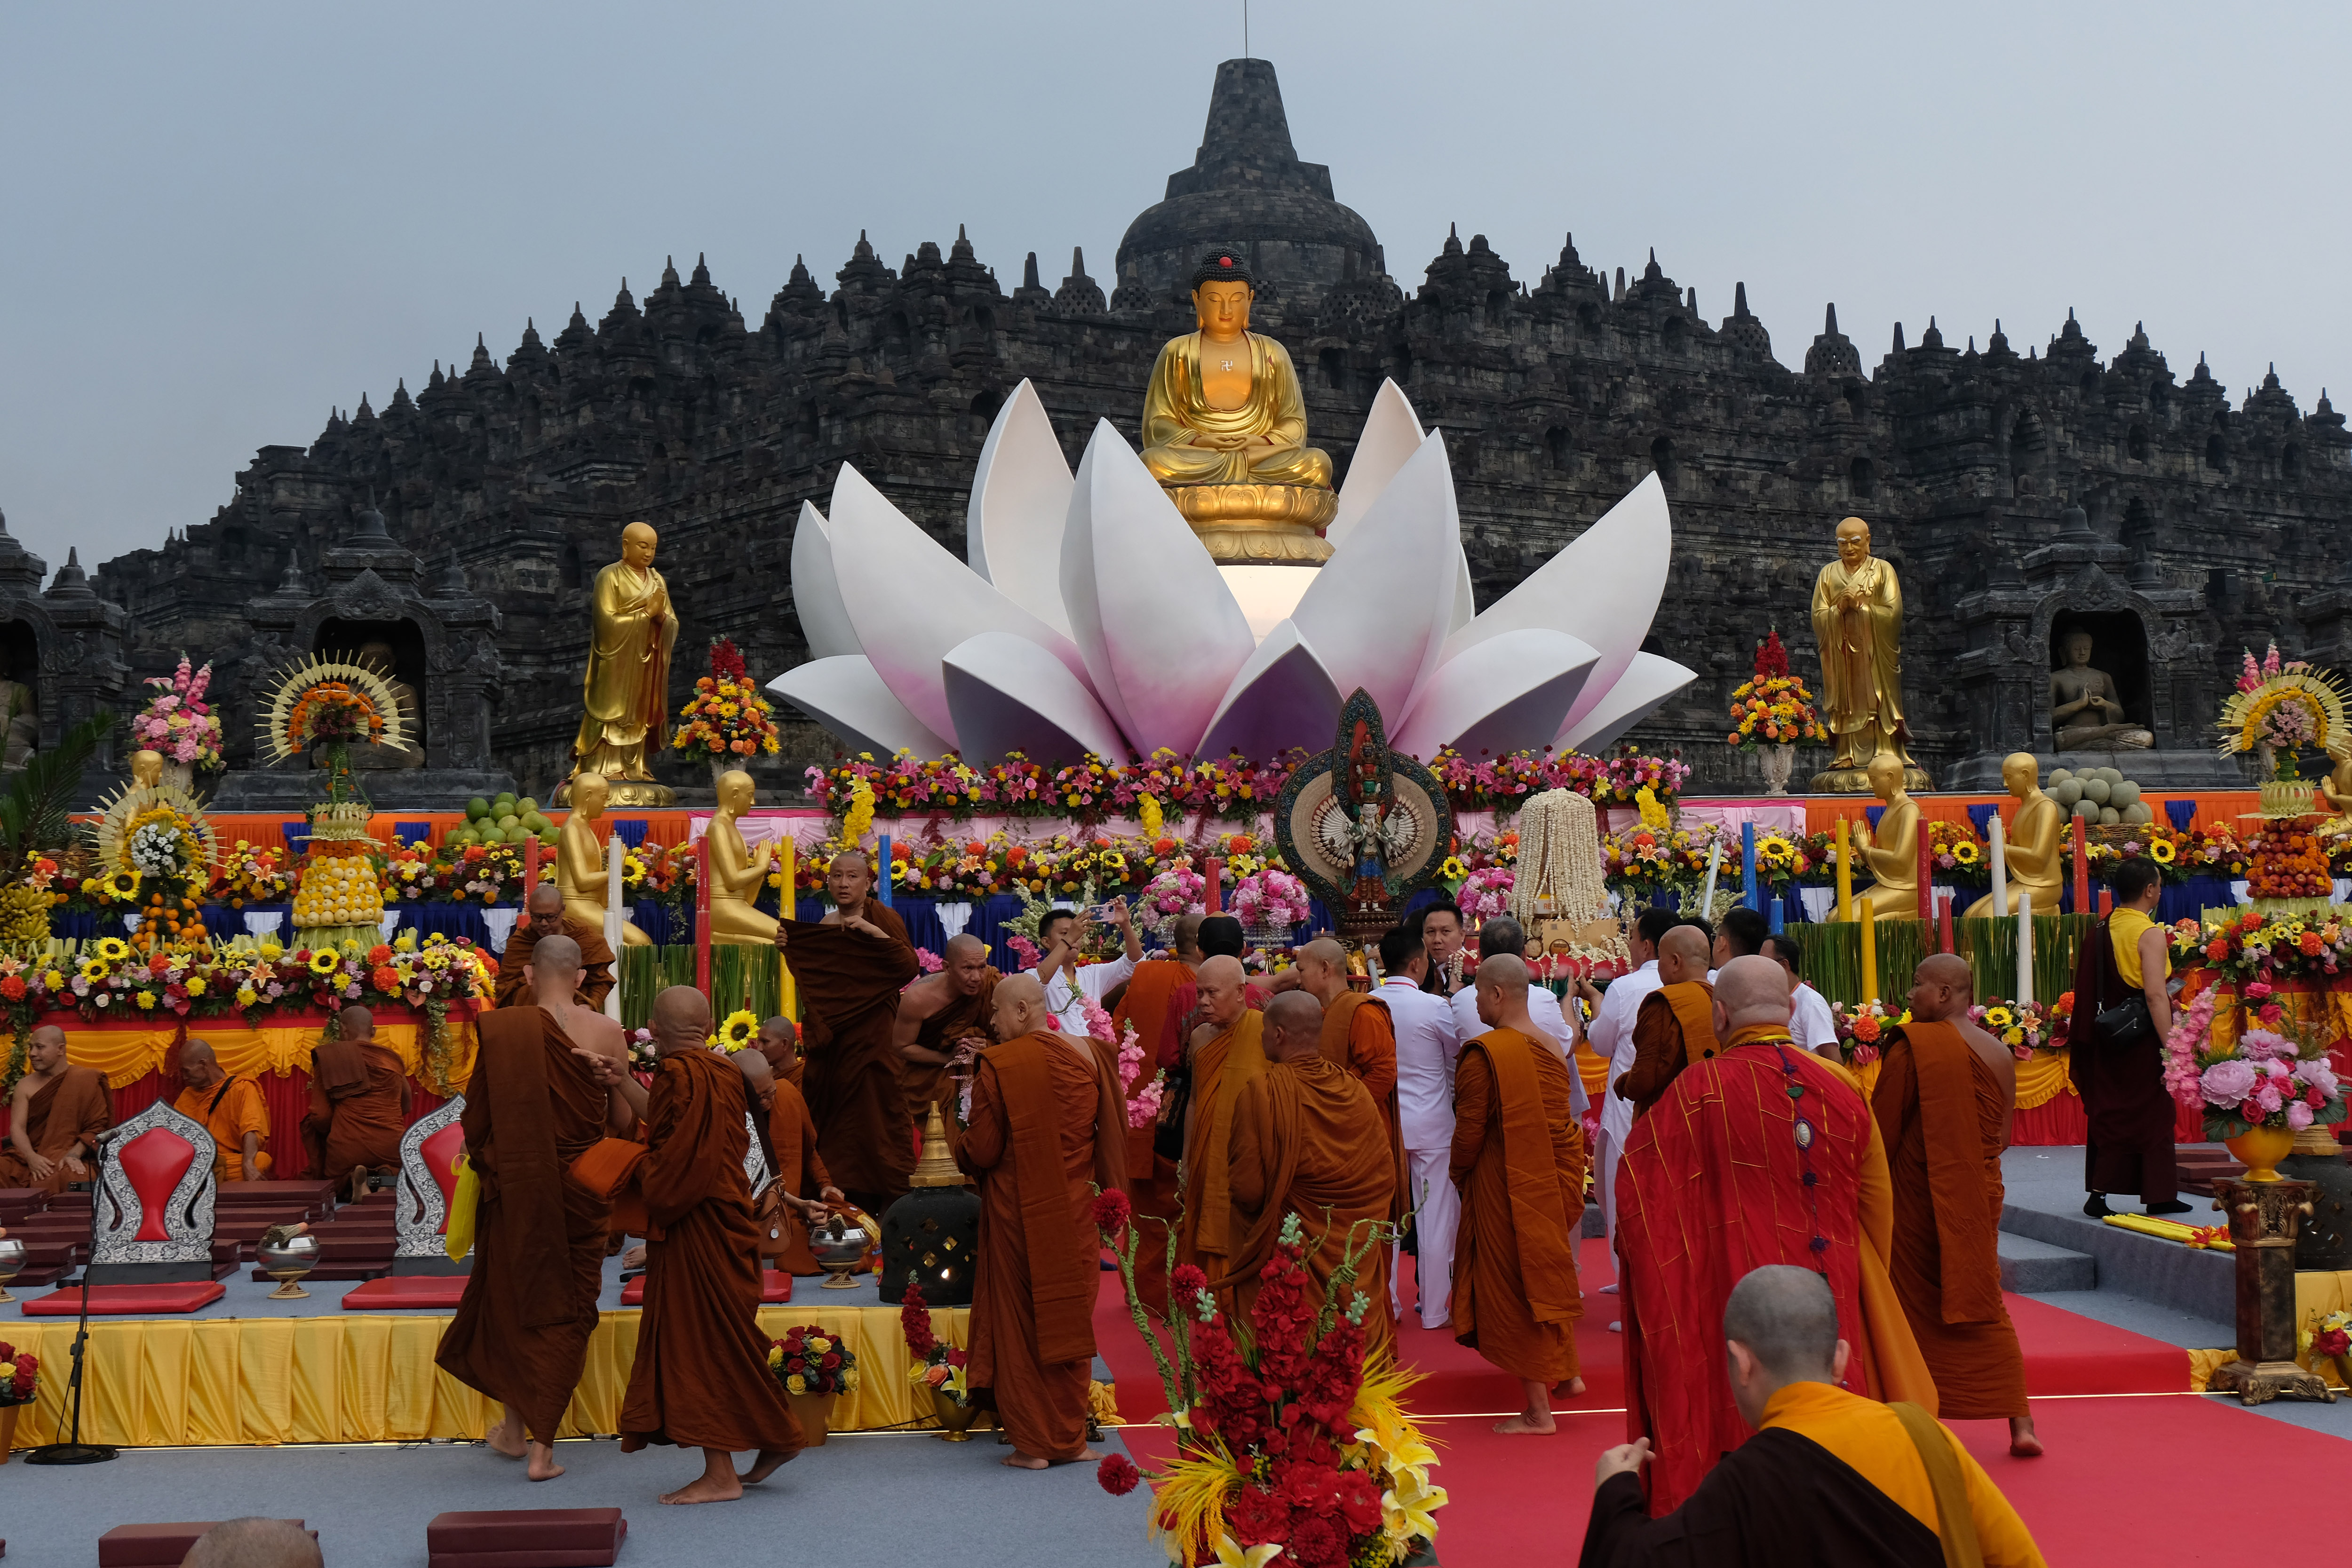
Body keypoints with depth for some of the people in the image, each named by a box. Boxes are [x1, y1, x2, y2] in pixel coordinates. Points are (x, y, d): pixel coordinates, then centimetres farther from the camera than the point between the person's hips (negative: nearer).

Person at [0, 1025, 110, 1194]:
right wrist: (31, 1157, -16)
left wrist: (74, 1155, -15)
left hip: (68, 1159, -4)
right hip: (29, 1156, 4)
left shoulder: (85, 1080, 3)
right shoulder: (25, 1085, 13)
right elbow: (17, 1127, 2)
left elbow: (97, 1127, 0)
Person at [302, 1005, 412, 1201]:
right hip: (392, 1151, 2)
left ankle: (351, 1177, -2)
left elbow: (321, 1117, -2)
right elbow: (405, 1108, 21)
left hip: (347, 1152, -2)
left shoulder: (328, 1058, 1)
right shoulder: (393, 1060, 10)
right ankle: (386, 1174, -1)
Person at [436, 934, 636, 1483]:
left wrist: (482, 1159, 14)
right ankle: (542, 1447, 8)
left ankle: (515, 1427, 31)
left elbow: (476, 1120, -4)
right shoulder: (609, 1033, -7)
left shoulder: (500, 1029, -9)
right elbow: (625, 1123, -4)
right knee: (568, 1311, 10)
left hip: (516, 1187, 0)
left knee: (512, 1296, 19)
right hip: (583, 1188, 0)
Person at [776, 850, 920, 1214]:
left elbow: (910, 968, -17)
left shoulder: (883, 917, -4)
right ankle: (852, 1205, 15)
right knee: (840, 1120, 6)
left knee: (876, 1114, -7)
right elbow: (813, 984, 14)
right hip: (831, 1038, 5)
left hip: (872, 1037, -5)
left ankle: (894, 1204, 0)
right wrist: (789, 952, 0)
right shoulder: (822, 927, 11)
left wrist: (875, 933, -25)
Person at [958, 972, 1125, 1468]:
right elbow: (1113, 1138, 4)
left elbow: (981, 1152, -12)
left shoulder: (996, 1065, -14)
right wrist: (1105, 1192, 17)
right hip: (1074, 1211, 3)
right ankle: (1070, 1439, 20)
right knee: (1069, 1318, 14)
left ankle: (1032, 1443, 12)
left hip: (1018, 1213, -3)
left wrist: (963, 1152, 9)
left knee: (1020, 1323, 9)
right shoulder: (1088, 1059, -2)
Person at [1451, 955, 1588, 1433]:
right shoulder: (1552, 1048, 2)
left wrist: (1460, 1175, 2)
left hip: (1504, 1188, -7)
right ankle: (1566, 1371, 38)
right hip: (1553, 1180, 7)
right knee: (1547, 1272, 25)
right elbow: (1558, 1119, 11)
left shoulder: (1484, 1055, -20)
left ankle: (1538, 1409, 8)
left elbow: (1469, 1130, -15)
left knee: (1514, 1289, 3)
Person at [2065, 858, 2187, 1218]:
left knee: (2111, 1113, 11)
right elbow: (2155, 995, -22)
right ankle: (2158, 1196, 14)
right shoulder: (2150, 934, -15)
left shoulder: (2100, 932, 6)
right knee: (2153, 1116, 6)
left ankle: (2099, 1195, 8)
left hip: (2109, 1036, 6)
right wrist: (2170, 1048, -22)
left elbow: (2089, 992, 9)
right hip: (2143, 1039, -6)